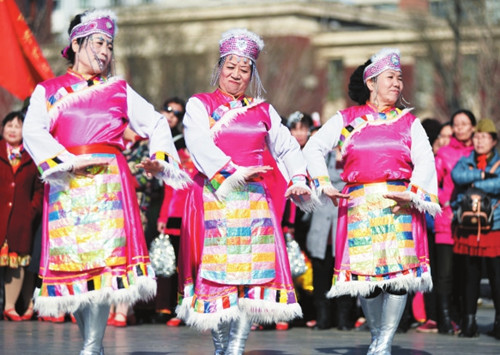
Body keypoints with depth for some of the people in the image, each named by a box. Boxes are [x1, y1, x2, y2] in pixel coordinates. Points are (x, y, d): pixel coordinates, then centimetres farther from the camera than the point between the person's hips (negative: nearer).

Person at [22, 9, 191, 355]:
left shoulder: (119, 90, 18)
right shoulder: (48, 91, 12)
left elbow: (156, 123, 18)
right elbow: (33, 133, -3)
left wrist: (160, 157, 0)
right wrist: (69, 161, -16)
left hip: (109, 183, 0)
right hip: (66, 185, 0)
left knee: (105, 256, -13)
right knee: (71, 258, -3)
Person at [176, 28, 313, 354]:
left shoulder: (263, 111, 18)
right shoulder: (200, 104, 6)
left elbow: (287, 148, 23)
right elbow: (199, 143, -10)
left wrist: (299, 180, 5)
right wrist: (234, 171, -21)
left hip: (254, 199, 3)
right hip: (214, 198, -3)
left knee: (254, 269, -8)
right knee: (217, 267, -6)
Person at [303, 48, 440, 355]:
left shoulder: (409, 122, 13)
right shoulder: (347, 119, 12)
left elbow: (425, 161, 3)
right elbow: (313, 148, 11)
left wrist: (413, 194, -13)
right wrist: (324, 185, -2)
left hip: (400, 204, 0)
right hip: (359, 203, 0)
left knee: (399, 271, -12)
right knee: (364, 271, -2)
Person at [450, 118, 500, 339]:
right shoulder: (465, 162, 13)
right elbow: (456, 175, -9)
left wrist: (474, 184, -9)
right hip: (468, 227, 2)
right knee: (470, 275, 4)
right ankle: (469, 322, 9)